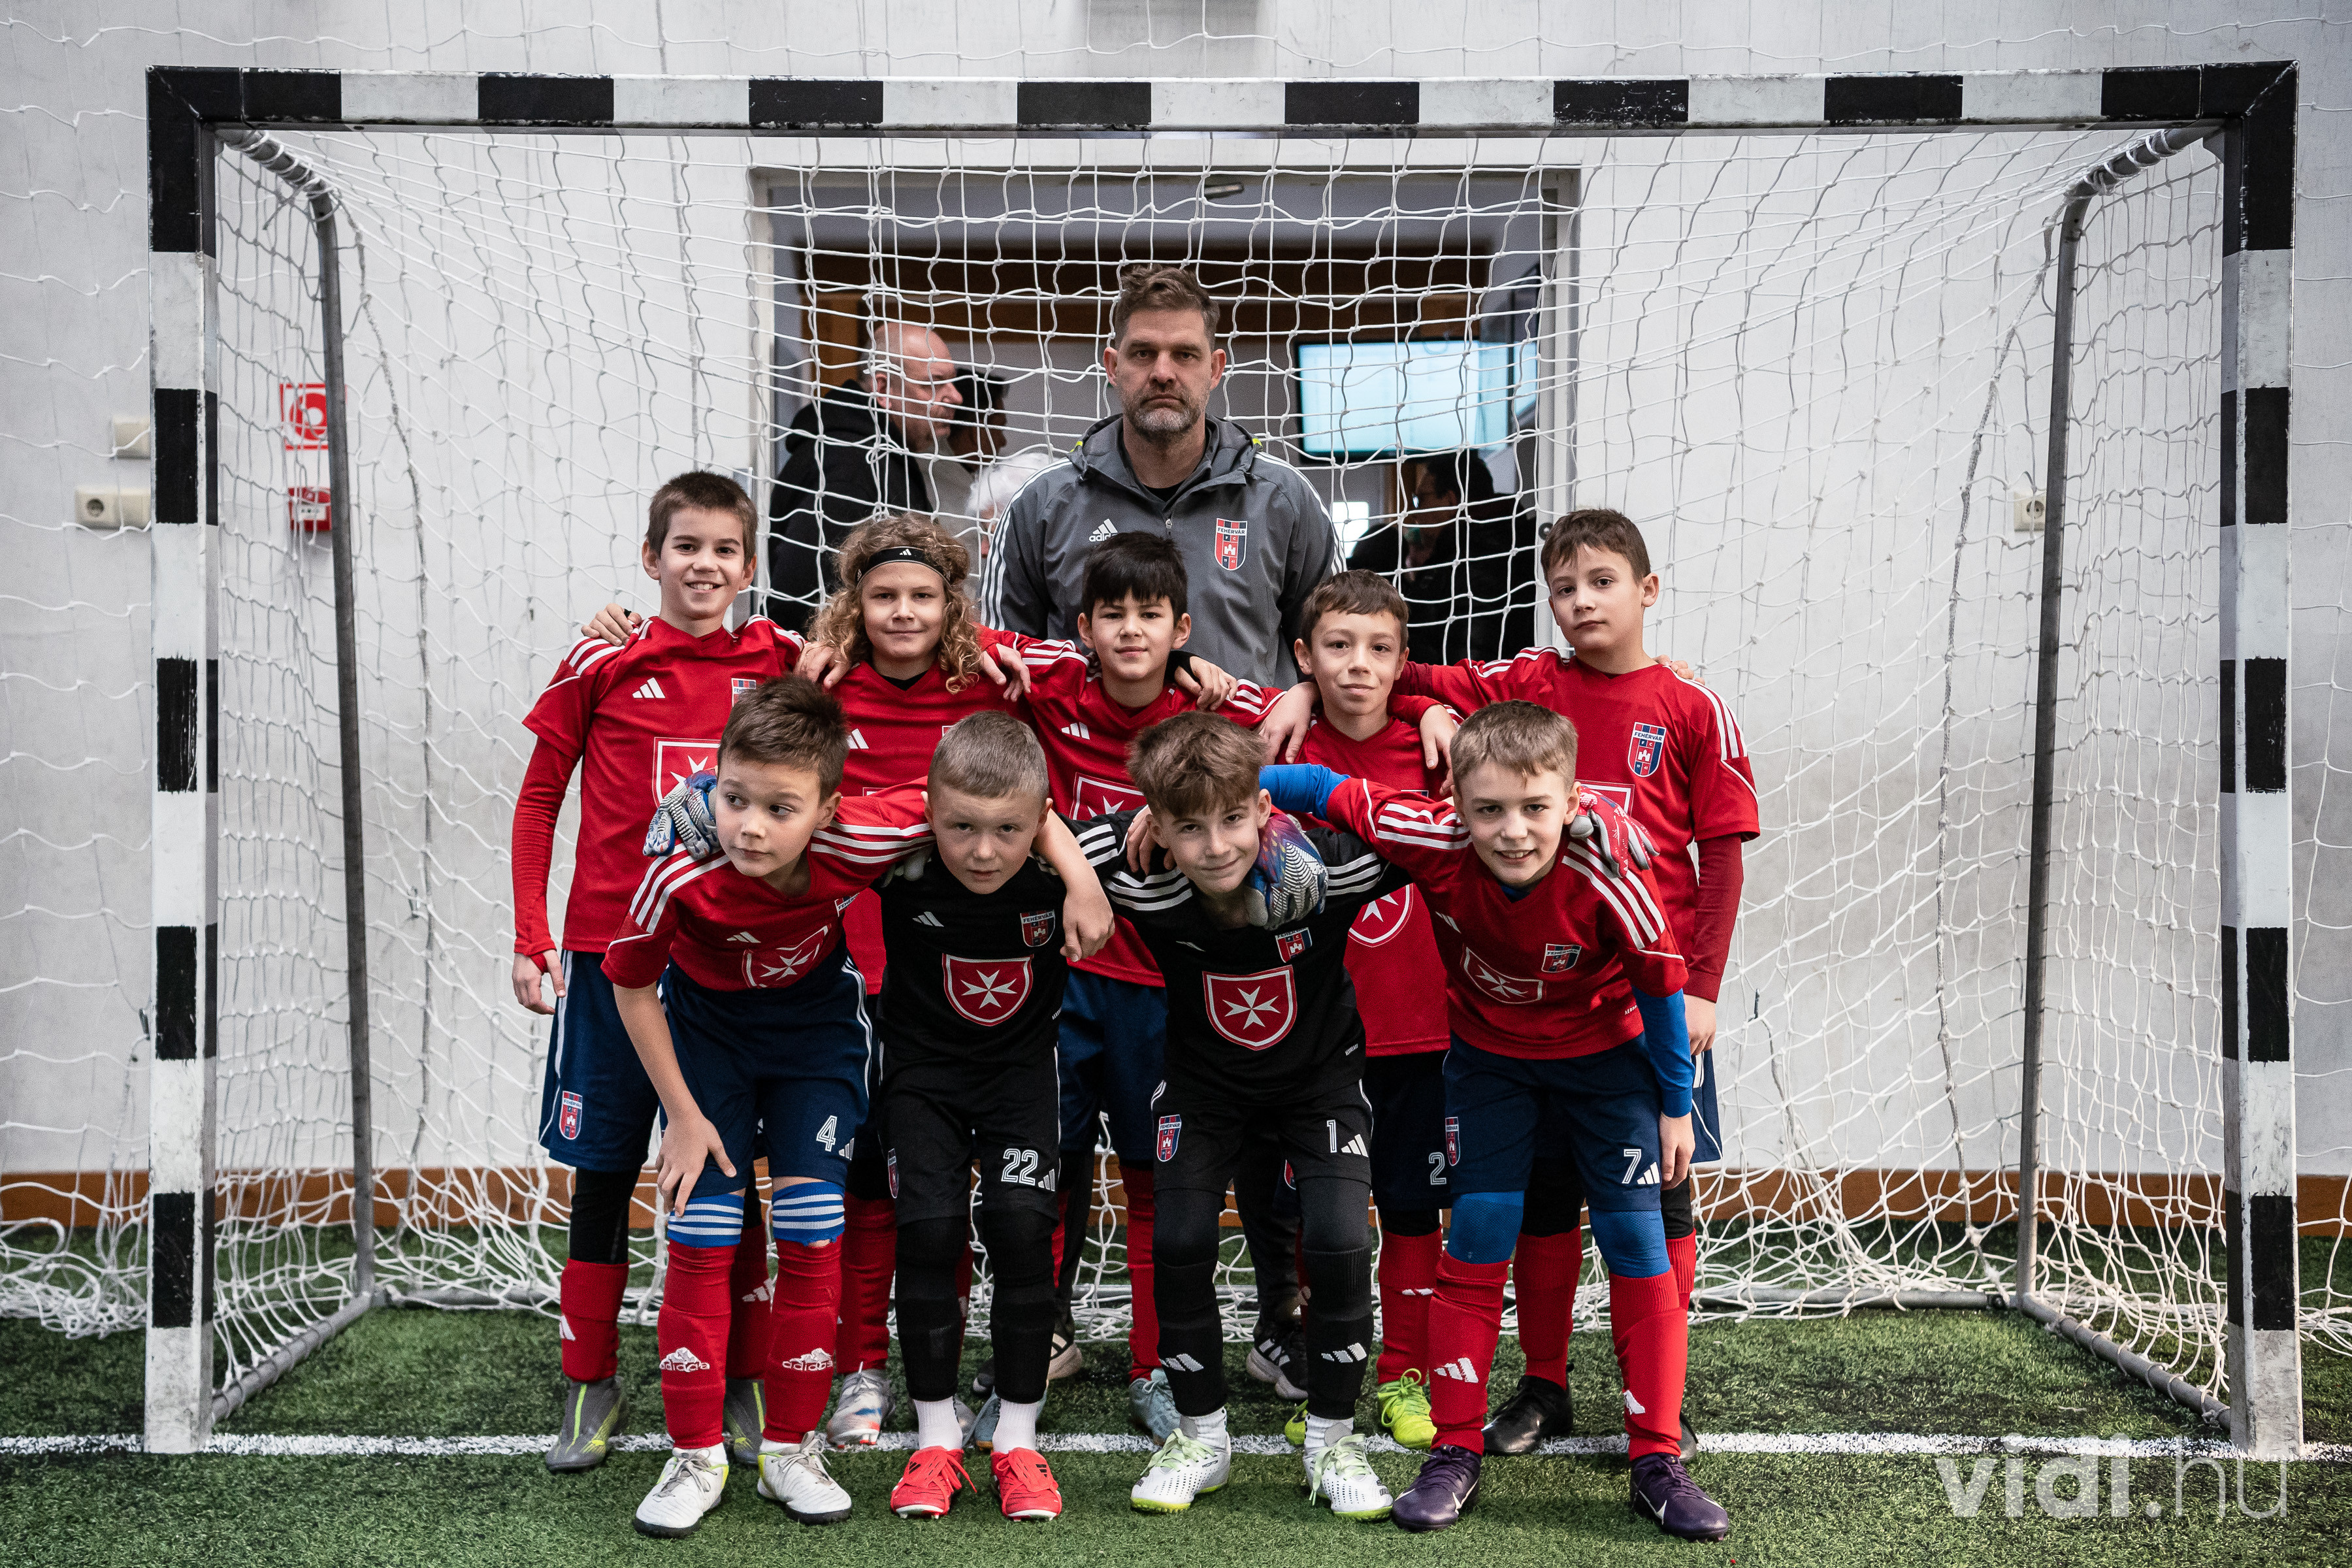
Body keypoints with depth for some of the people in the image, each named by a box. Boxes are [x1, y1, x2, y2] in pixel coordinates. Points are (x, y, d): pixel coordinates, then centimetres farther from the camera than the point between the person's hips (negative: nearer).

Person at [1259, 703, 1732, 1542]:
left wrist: (1676, 1105, -6)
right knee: (1476, 1238, -2)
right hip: (1489, 1056, 1)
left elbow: (1659, 987, -17)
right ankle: (1455, 1453, 10)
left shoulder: (1604, 869, -32)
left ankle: (1658, 1463, 9)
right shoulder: (1435, 841, -29)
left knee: (1638, 1243, -3)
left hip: (1604, 1055, -1)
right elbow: (1321, 788, -19)